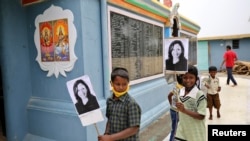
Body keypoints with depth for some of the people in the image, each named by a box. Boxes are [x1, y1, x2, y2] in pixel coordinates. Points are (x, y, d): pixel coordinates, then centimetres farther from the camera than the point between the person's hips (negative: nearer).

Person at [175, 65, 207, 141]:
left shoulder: (200, 95, -20)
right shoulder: (180, 92, -1)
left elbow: (201, 116, -22)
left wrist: (184, 110, -30)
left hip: (196, 134, -5)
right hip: (181, 131, 5)